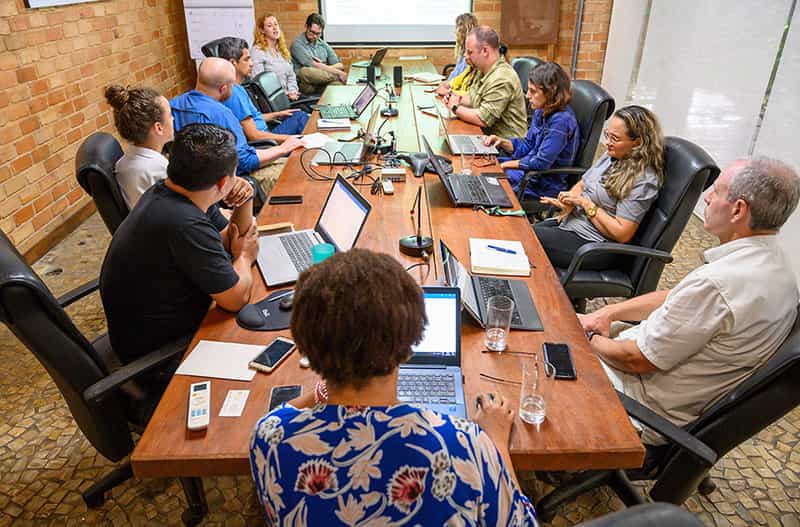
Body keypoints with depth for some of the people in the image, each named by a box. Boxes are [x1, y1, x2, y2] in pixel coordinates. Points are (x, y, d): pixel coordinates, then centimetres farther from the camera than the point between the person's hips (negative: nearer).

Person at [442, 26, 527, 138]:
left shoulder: (501, 79, -22)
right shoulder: (484, 71, 8)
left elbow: (483, 119, -24)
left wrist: (455, 108, -11)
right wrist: (458, 99, 1)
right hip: (487, 135, 8)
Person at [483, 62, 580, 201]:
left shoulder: (562, 121, -24)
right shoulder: (541, 112, 4)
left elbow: (541, 163, -25)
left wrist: (506, 164, -16)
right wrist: (502, 142, -4)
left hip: (545, 187, -8)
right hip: (529, 169, 8)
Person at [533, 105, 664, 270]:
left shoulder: (643, 181, -19)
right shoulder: (611, 156, 6)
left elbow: (622, 234, -22)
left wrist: (585, 203, -19)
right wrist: (568, 202, -7)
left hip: (594, 245, -8)